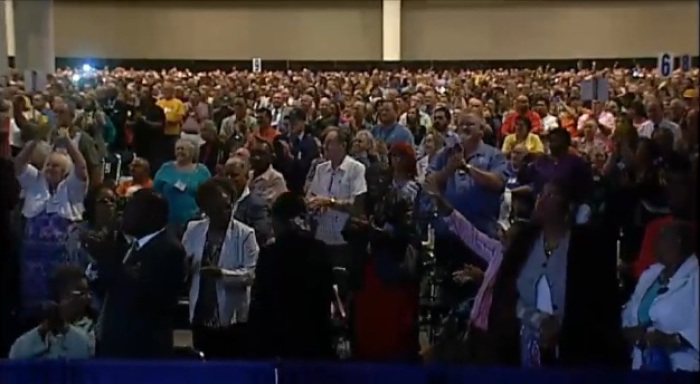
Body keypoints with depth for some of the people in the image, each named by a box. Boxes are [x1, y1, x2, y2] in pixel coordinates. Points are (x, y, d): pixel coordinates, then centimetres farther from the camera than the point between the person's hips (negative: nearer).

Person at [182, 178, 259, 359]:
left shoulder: (245, 234, -8)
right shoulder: (193, 229, 4)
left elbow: (251, 274, -14)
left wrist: (222, 273, -28)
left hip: (232, 317, -4)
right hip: (201, 315, 4)